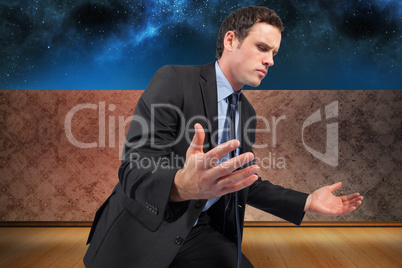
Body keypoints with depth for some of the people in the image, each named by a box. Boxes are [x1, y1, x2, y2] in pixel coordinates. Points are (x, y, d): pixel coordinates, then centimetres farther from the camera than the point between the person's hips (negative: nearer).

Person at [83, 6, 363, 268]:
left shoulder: (247, 112, 7)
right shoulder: (174, 80, -15)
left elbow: (247, 182, 12)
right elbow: (133, 170, -22)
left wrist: (308, 202, 3)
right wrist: (181, 185, -43)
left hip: (199, 232, 5)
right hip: (141, 232, -4)